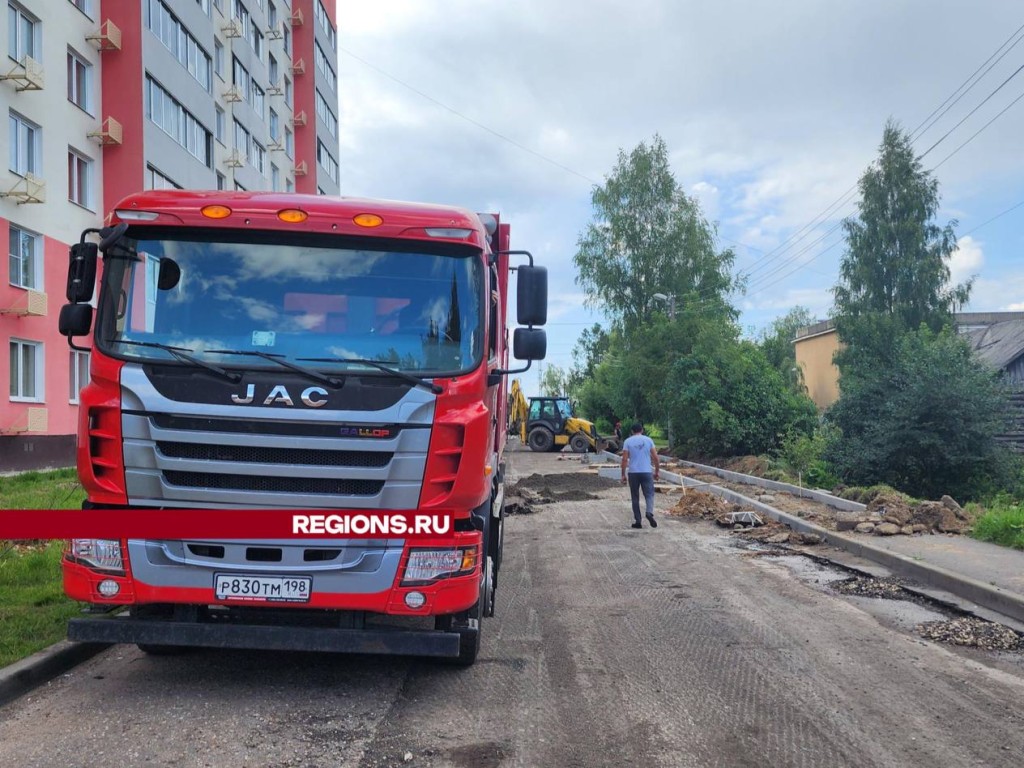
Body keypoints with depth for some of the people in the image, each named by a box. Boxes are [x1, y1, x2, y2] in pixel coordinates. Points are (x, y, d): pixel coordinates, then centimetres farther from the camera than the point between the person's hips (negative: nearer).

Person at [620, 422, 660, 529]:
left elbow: (624, 459, -4)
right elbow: (655, 457, 1)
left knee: (635, 497, 9)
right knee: (649, 494, 3)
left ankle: (637, 521, 8)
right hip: (647, 472, 0)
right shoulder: (648, 440, 3)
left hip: (633, 472, 0)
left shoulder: (628, 441, 1)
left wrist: (623, 475, 1)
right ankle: (650, 513, -23)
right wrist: (656, 472, 12)